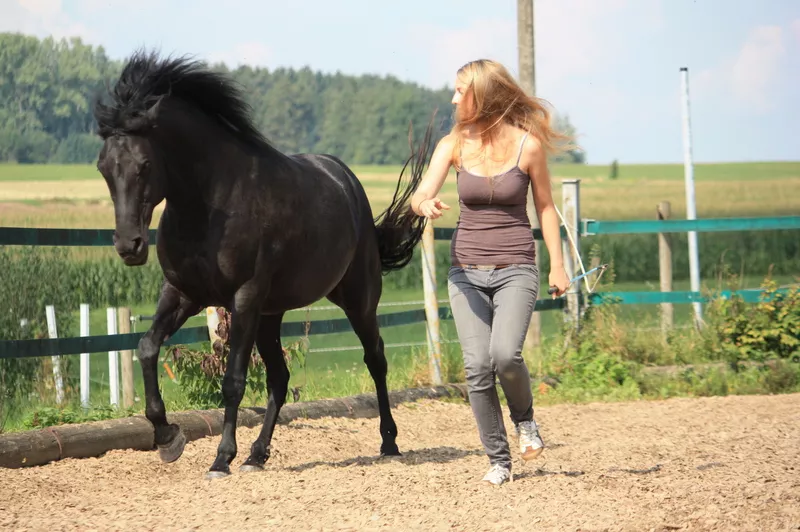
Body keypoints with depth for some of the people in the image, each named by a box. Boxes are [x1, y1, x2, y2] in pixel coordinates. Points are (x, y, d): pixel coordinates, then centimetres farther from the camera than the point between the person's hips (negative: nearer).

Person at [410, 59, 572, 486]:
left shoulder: (527, 144, -5)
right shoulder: (454, 144, 1)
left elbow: (545, 206, 4)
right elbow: (421, 195, -7)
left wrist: (557, 265, 3)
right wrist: (426, 205, -31)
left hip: (514, 270, -3)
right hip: (466, 271, 3)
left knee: (505, 354, -22)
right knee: (476, 366, -6)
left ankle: (524, 418, 9)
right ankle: (498, 460, 8)